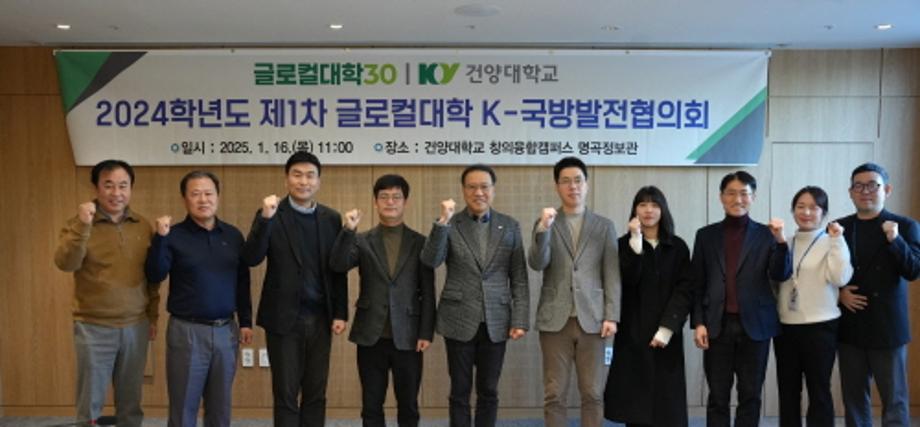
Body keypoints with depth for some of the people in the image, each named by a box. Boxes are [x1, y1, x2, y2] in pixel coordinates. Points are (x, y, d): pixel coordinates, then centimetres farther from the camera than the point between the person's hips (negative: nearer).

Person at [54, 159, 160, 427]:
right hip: (94, 328, -3)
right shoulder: (79, 224, -4)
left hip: (136, 327, 3)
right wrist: (82, 226, -32)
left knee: (131, 403, 13)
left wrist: (152, 316, 12)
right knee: (90, 403, 6)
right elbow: (65, 264, -21)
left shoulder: (144, 226, 5)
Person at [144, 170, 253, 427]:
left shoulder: (233, 236, 7)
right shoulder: (174, 235, -3)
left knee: (221, 406, 13)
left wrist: (246, 322, 8)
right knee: (184, 406, 6)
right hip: (187, 330, -3)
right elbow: (155, 275, -13)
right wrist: (159, 238, -24)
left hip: (226, 330, 3)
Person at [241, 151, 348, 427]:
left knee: (316, 394, 11)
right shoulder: (271, 214, -3)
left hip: (320, 318, 3)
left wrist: (340, 313, 1)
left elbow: (338, 270, 7)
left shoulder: (331, 218, 6)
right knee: (285, 394, 5)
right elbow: (251, 259, -14)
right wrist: (265, 218, -25)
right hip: (284, 318, -3)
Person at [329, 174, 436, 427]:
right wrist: (348, 230, -22)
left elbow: (428, 293, 2)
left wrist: (426, 333, -4)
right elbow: (338, 266, -12)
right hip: (371, 336, 1)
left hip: (407, 337, 0)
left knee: (408, 406, 9)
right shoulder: (361, 241, 5)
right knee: (371, 405, 9)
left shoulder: (420, 243, 3)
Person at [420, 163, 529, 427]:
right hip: (459, 322, -1)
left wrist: (520, 320, -3)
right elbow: (429, 261, -16)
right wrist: (443, 221, -24)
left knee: (489, 392, 10)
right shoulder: (449, 225, -1)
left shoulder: (510, 226, 4)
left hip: (495, 323, 1)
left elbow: (519, 278, 3)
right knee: (460, 391, 8)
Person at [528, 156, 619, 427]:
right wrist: (544, 228, -22)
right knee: (554, 395, 4)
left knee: (593, 394, 4)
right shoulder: (545, 224, 8)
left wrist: (612, 316, -5)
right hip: (555, 320, 0)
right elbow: (537, 264, -7)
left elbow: (612, 275, 4)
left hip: (592, 319, 0)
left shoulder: (604, 226, 9)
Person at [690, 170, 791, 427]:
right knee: (718, 396, 5)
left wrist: (780, 240, -20)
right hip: (718, 324, 0)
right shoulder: (706, 235, 6)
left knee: (750, 395, 7)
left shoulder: (766, 234, 4)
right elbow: (697, 284, 6)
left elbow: (781, 276, -7)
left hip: (755, 324, 0)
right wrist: (697, 323, -3)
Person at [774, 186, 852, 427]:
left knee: (819, 391, 4)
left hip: (820, 327, -4)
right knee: (787, 391, 13)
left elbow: (840, 278, -19)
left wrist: (836, 240, -19)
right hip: (785, 326, 5)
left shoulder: (831, 243, -3)